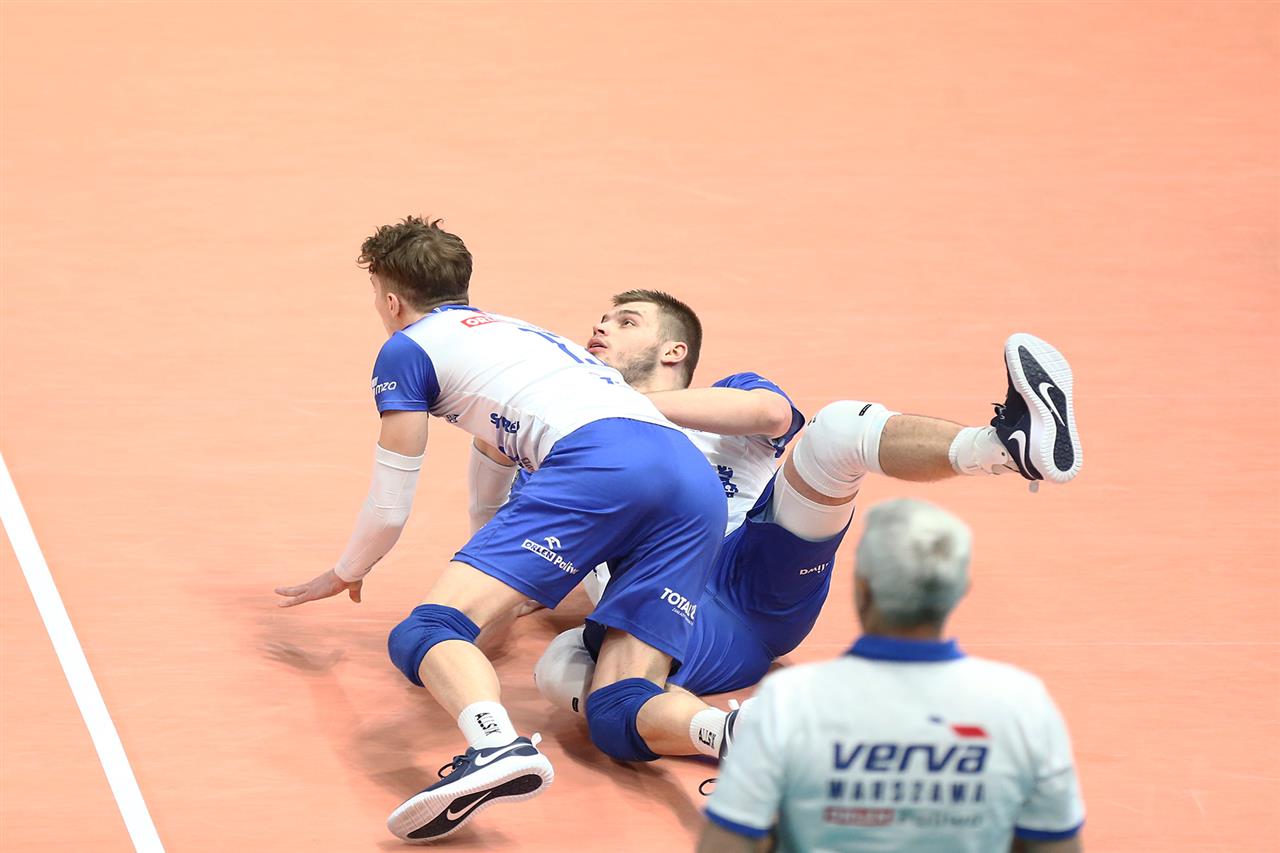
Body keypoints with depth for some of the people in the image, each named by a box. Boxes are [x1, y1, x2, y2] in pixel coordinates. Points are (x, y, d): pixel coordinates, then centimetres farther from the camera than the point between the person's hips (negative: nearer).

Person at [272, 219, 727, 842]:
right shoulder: (516, 330, 39)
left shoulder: (408, 348, 18)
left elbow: (389, 509, 21)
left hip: (597, 464, -7)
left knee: (426, 633, -13)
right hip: (698, 480, 7)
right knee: (616, 718, 1)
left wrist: (344, 576, 43)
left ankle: (495, 746, -48)